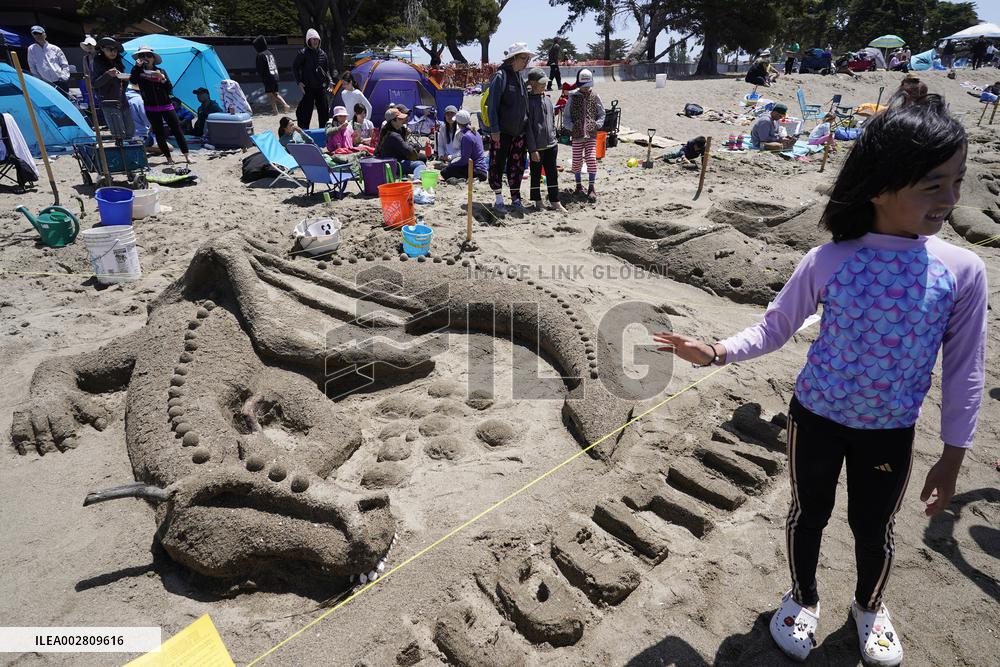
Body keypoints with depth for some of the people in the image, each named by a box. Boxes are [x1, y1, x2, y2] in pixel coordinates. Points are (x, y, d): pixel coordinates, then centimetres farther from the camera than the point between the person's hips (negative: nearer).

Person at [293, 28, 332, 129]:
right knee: (306, 111, -6)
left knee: (324, 111, 8)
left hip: (321, 87, 5)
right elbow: (294, 68, 1)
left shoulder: (322, 53, 11)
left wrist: (329, 81, 7)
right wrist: (299, 82, -8)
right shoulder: (303, 53, -4)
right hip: (308, 87, -5)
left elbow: (326, 69, 21)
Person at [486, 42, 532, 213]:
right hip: (501, 132, -7)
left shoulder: (519, 78, 12)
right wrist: (494, 129, -17)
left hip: (518, 131, 7)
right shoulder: (500, 76, -10)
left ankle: (515, 197, 19)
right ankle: (499, 199, 9)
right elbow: (492, 105, -14)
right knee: (498, 165, 1)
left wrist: (526, 125, 16)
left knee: (517, 165, 10)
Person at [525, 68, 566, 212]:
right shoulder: (529, 101, -10)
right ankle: (538, 203, 18)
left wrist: (554, 139, 17)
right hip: (537, 147, -6)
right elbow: (528, 127, -14)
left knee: (553, 174, 10)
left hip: (551, 145, 6)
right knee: (536, 175, 7)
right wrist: (533, 149, -17)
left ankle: (555, 202, 19)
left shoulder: (547, 99, 11)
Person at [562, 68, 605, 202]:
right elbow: (566, 116, 6)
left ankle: (591, 188, -1)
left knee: (591, 159, -10)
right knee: (577, 161, 4)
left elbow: (602, 114, 13)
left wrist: (597, 125, -4)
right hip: (577, 135, 0)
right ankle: (578, 185, 25)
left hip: (591, 135, 0)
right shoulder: (573, 97, 3)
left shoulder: (595, 97, 6)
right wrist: (571, 127, -9)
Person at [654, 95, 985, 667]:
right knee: (809, 515, 19)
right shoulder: (827, 262, -19)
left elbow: (965, 371, -6)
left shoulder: (963, 271, -15)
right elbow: (776, 327, -7)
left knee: (874, 529, 20)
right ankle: (803, 598, 48)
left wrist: (953, 455, -2)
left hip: (891, 433, 1)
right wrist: (717, 352, -22)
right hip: (817, 419, -1)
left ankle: (870, 607, 53)